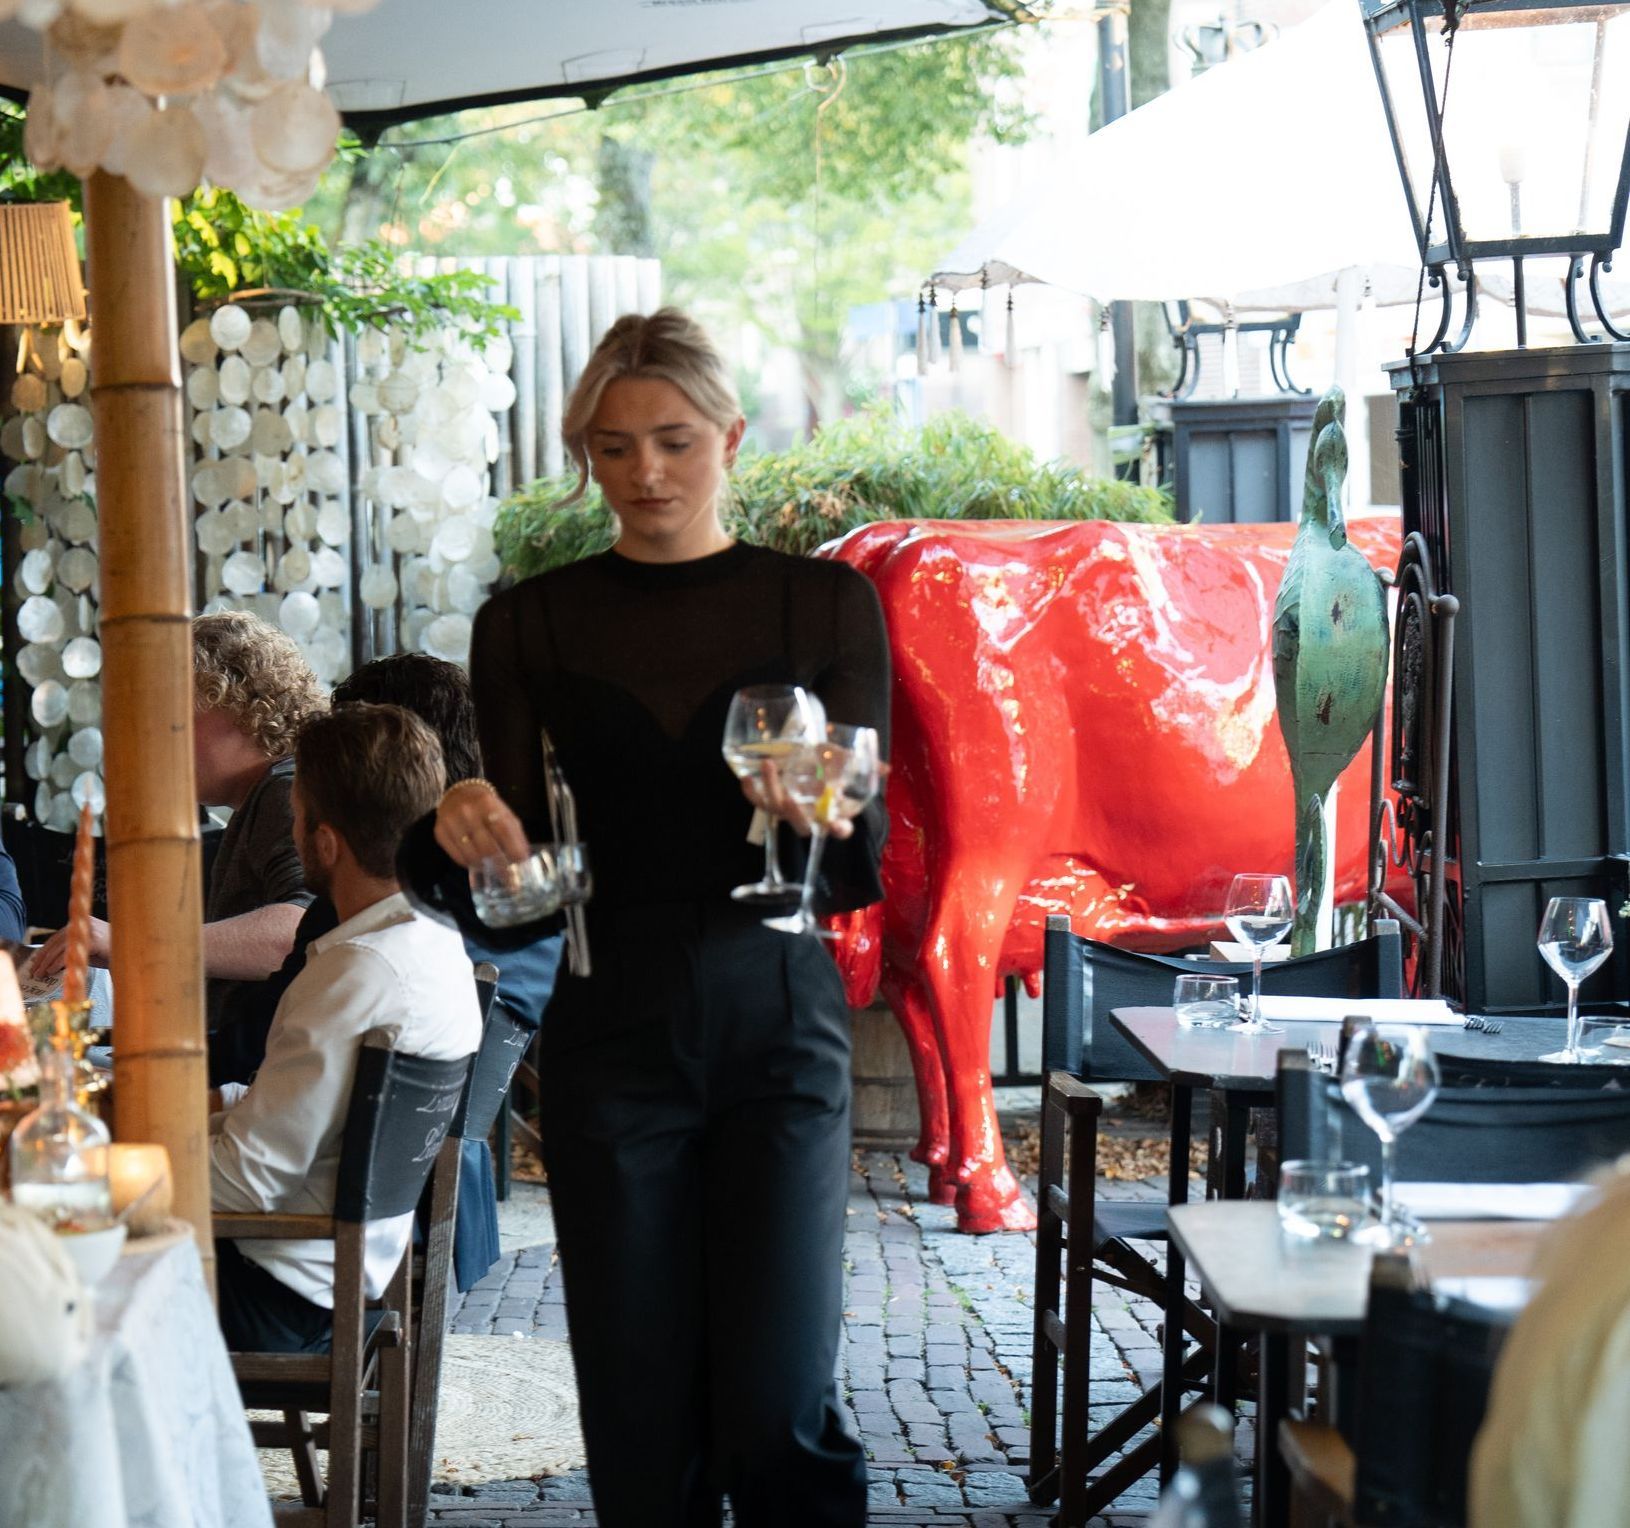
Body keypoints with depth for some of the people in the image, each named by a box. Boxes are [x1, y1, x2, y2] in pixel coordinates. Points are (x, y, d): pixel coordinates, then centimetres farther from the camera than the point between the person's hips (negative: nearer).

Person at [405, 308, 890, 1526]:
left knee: (780, 1411, -8)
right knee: (640, 1416, 3)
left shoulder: (825, 604, 3)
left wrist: (824, 816, -24)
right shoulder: (531, 626, 5)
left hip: (780, 1023, -1)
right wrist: (460, 836, -19)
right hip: (611, 1028, 1)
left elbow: (862, 874, -1)